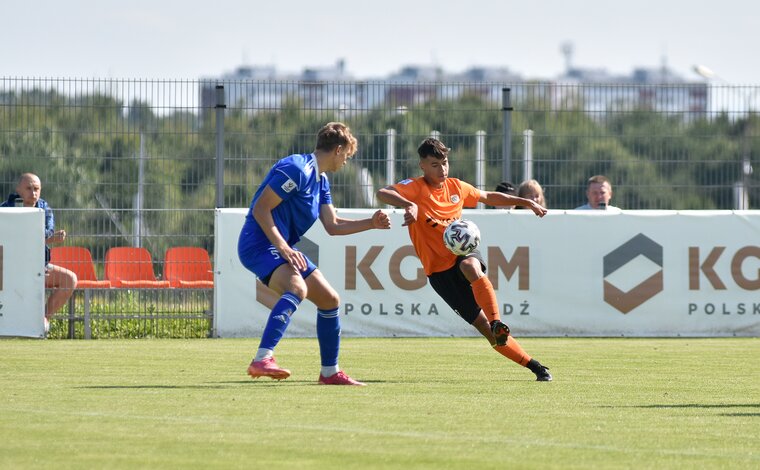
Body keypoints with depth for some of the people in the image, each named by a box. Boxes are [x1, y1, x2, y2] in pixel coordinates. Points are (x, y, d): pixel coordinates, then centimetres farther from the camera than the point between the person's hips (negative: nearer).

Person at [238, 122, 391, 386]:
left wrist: (371, 224, 20)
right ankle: (262, 360, -47)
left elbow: (333, 226, 25)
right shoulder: (296, 169, -15)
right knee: (297, 287, -36)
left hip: (284, 247, 11)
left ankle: (330, 372, 25)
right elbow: (260, 209, -20)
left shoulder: (321, 181, 17)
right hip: (259, 243, -11)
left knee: (330, 300, 13)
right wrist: (282, 247, -25)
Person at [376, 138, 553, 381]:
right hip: (438, 270, -2)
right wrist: (409, 205, -46)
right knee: (482, 324, -8)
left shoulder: (456, 187, 6)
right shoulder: (415, 188, -9)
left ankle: (497, 322, -37)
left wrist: (527, 202, 22)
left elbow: (488, 197, 24)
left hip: (463, 252, 2)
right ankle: (535, 367, -4)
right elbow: (383, 193, -28)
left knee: (470, 267, -39)